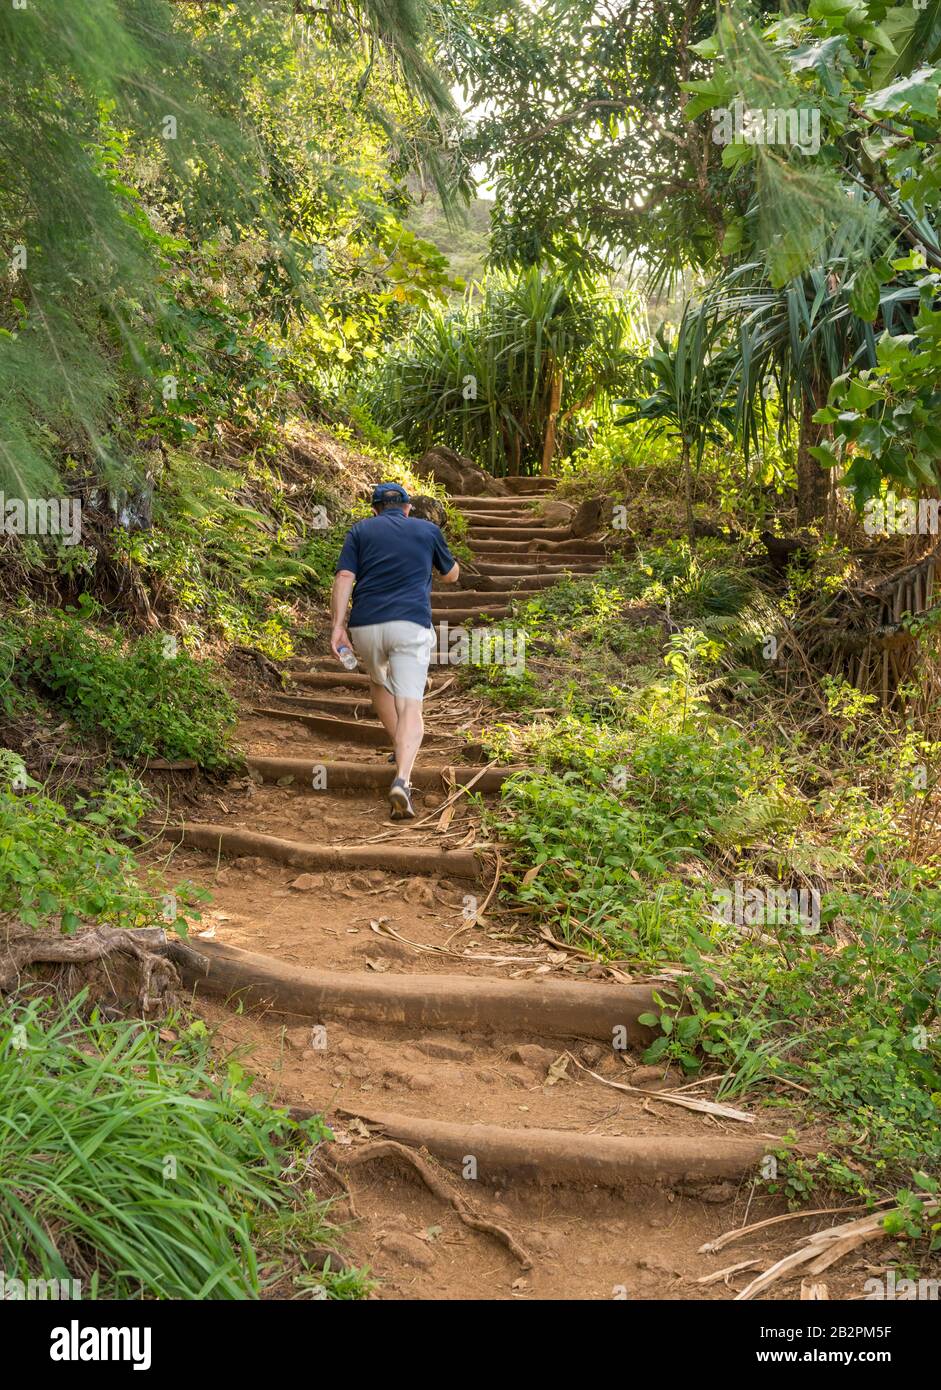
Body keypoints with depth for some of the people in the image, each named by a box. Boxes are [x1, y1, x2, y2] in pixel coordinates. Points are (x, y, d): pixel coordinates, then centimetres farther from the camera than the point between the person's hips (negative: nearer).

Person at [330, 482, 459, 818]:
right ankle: (402, 778, -29)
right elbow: (451, 575, 32)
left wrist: (337, 625, -5)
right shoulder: (428, 530, 17)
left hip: (365, 626, 2)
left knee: (379, 683, 31)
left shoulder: (360, 531, 15)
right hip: (411, 626, -1)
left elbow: (344, 578, 0)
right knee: (410, 708, -8)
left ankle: (401, 748, 36)